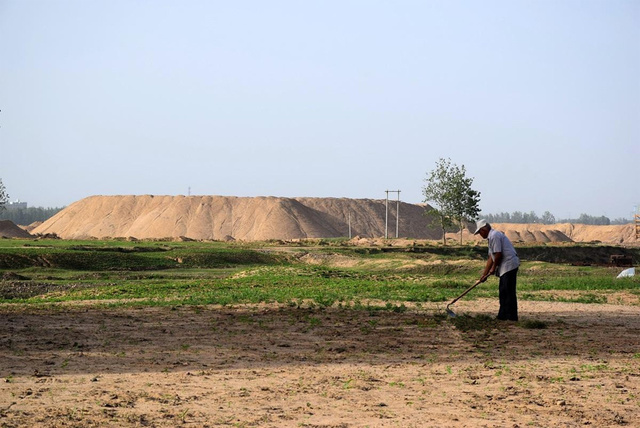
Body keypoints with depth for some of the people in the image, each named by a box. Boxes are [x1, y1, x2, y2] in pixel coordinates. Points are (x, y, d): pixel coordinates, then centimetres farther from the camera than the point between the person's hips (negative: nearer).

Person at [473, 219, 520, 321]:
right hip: (505, 267, 11)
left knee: (508, 292, -9)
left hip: (509, 265, -11)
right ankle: (503, 316, 19)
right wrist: (484, 275, 20)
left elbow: (498, 254, -18)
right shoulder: (492, 237, 21)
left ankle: (512, 317, -7)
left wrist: (493, 268, -2)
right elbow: (491, 258, 22)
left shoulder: (494, 236, -13)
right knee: (503, 291, 14)